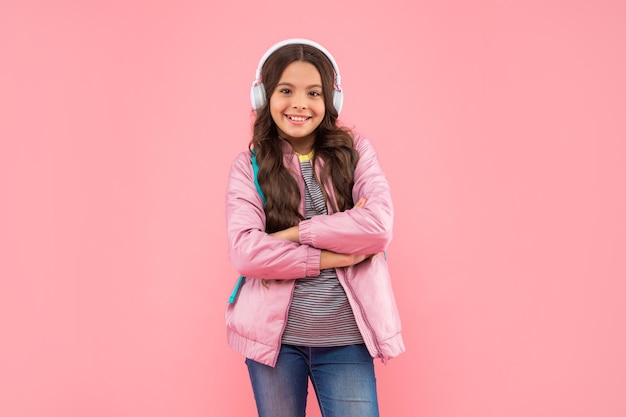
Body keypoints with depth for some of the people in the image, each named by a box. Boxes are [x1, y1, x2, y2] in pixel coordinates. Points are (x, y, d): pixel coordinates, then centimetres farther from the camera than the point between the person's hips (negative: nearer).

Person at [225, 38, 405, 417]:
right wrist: (330, 257, -15)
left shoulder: (356, 151, 1)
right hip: (274, 333, 1)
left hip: (346, 338, 0)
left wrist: (293, 233, -15)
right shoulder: (249, 166, -2)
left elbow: (379, 227, -15)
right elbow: (245, 252, -14)